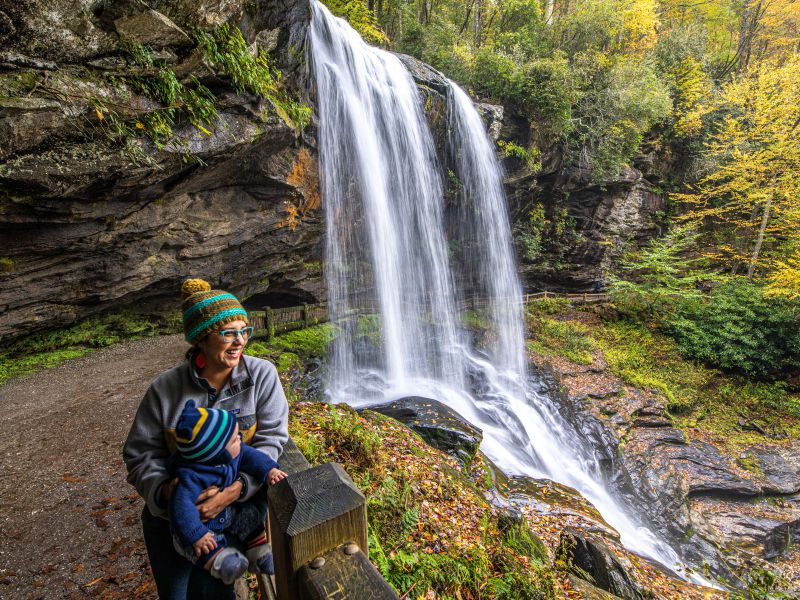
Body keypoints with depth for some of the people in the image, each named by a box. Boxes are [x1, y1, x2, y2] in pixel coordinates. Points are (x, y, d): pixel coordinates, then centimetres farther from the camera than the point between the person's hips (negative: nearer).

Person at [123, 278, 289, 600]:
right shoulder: (165, 389, -7)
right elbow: (140, 453, -1)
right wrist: (163, 490, -19)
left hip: (239, 502, -1)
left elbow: (271, 439, -14)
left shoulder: (262, 375, -12)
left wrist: (234, 490, -25)